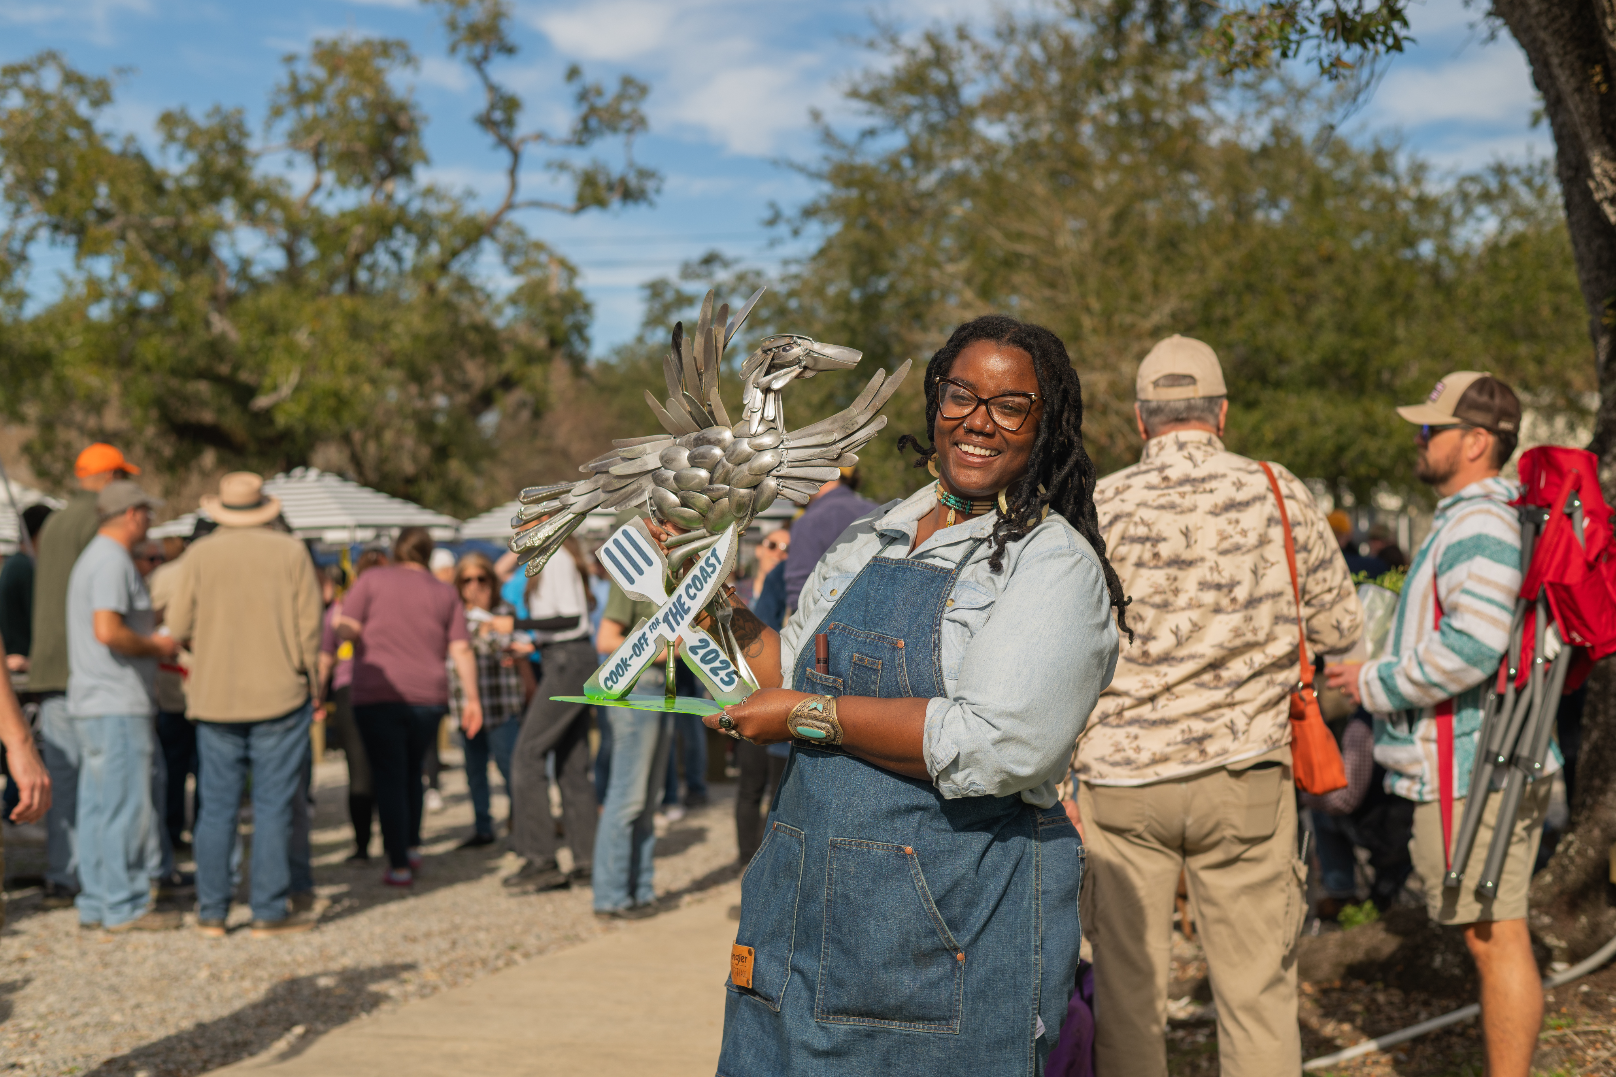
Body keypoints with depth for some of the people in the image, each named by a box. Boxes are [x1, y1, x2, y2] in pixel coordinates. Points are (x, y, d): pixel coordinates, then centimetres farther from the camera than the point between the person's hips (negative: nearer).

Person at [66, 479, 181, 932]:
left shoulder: (93, 557, 19)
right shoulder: (112, 562, -14)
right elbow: (107, 630, -25)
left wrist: (152, 645, 19)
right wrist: (155, 644, -11)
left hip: (92, 703, 10)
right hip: (117, 705, -10)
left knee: (97, 805, 11)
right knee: (127, 806, -6)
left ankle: (96, 902, 15)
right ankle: (125, 906, -3)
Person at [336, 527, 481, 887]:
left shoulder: (371, 580, 1)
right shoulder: (445, 593, 9)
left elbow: (345, 629, -7)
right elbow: (461, 649, 4)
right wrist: (472, 698, 7)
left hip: (377, 695, -3)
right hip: (428, 696, 3)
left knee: (389, 779, 2)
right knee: (412, 772, 22)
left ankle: (399, 865, -2)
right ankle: (413, 847, 19)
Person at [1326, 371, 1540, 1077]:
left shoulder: (1479, 524, -16)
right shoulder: (1478, 518, 18)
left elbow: (1473, 643, -28)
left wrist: (1376, 684, -17)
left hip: (1472, 772, -11)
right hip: (1490, 761, 11)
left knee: (1495, 938, -5)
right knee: (1497, 938, 15)